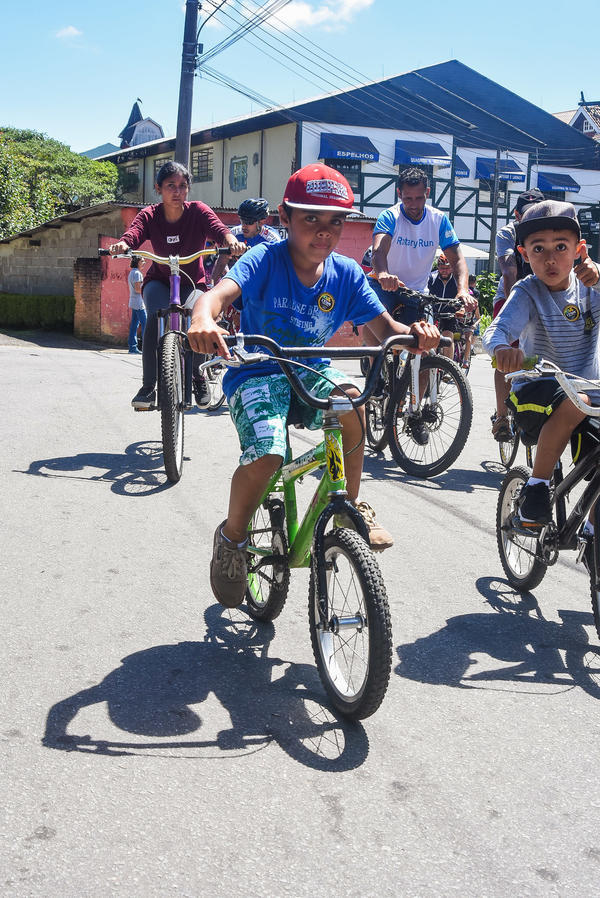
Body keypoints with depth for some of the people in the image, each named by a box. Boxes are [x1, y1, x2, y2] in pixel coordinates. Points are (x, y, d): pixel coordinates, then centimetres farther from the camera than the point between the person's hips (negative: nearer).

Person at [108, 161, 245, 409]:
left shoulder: (198, 211, -14)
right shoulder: (149, 215, -12)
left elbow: (218, 229, -32)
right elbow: (132, 234, -30)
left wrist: (231, 241, -56)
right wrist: (121, 245, -55)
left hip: (192, 283, 0)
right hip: (159, 281, 0)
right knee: (157, 317, -31)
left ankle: (198, 377, 2)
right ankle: (148, 387, -22)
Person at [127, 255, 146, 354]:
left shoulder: (131, 273, 20)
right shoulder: (137, 273, -12)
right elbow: (137, 289, -19)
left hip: (133, 303, 10)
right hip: (139, 303, -10)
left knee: (134, 325, 7)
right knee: (145, 324, -10)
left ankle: (132, 347, 6)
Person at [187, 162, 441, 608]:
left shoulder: (346, 274, -2)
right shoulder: (265, 260, -14)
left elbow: (384, 328, -4)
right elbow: (221, 291, -31)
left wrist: (413, 331, -28)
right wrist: (204, 319, -55)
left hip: (309, 371, 3)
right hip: (257, 373, -3)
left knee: (349, 398, -31)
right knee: (266, 456, -28)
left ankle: (349, 506, -8)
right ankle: (232, 537, 3)